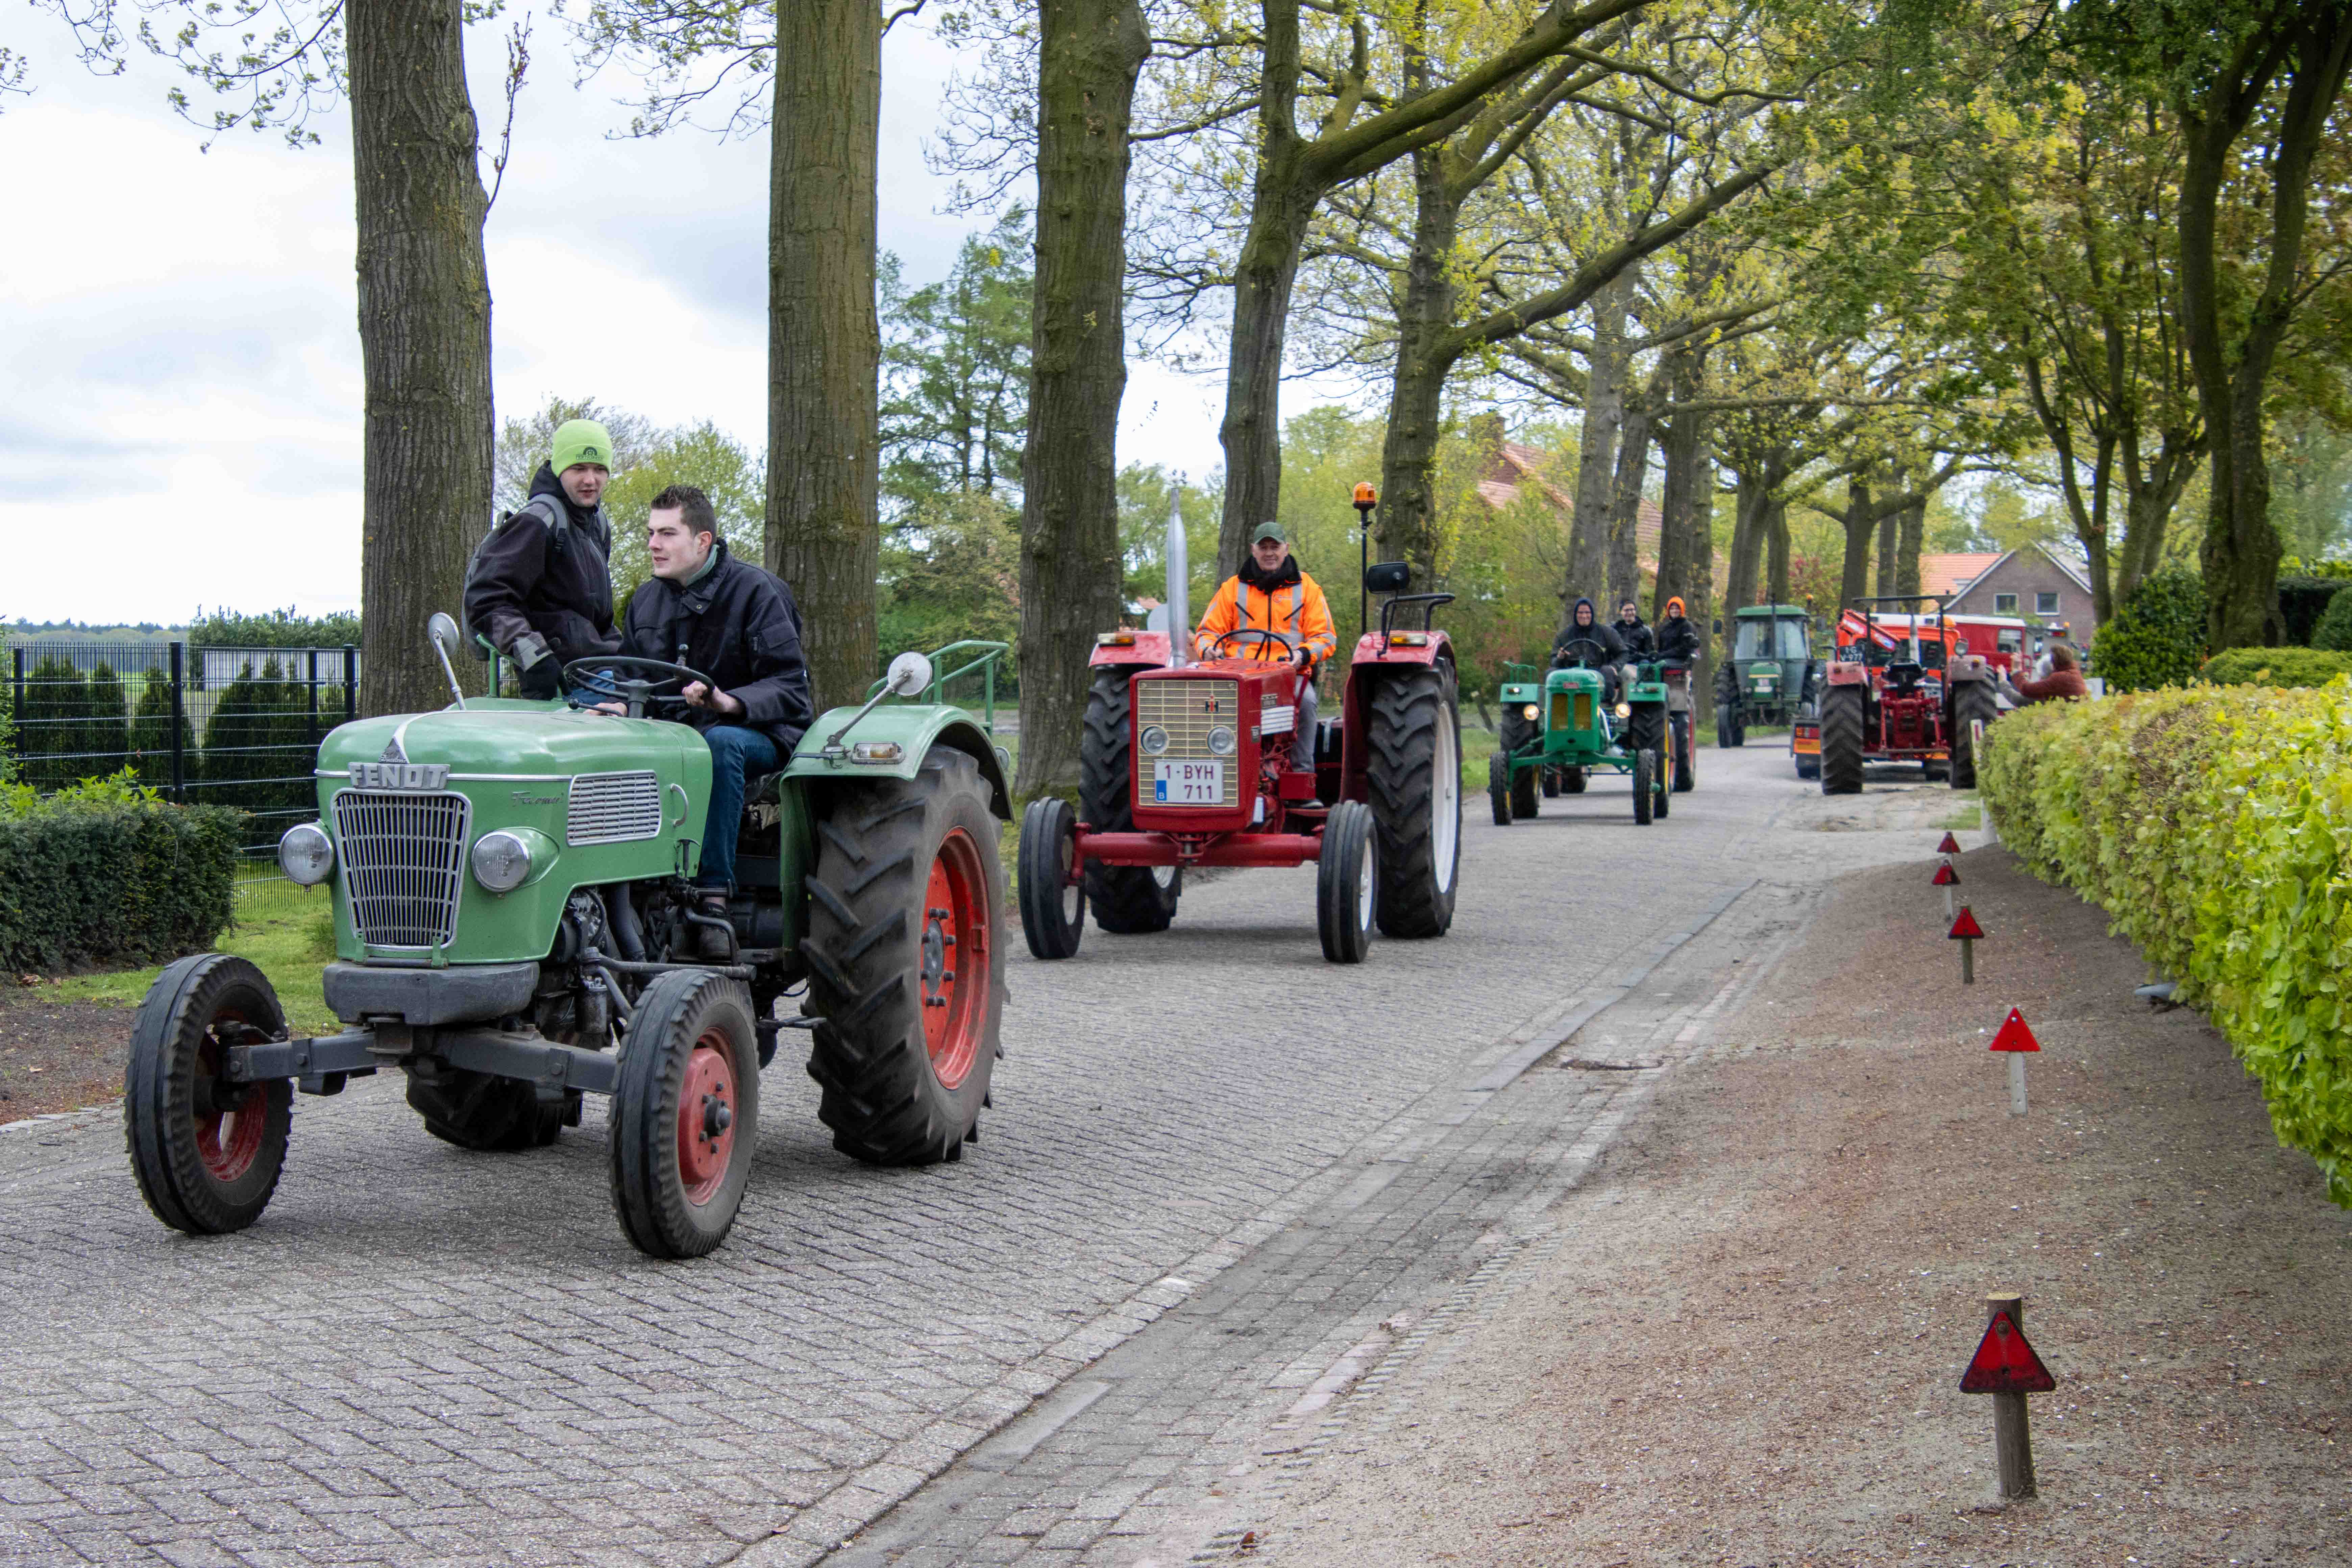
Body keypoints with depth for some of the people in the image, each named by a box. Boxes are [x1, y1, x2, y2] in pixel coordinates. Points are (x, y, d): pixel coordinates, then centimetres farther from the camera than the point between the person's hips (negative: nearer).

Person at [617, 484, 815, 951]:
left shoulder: (756, 592, -8)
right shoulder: (647, 601, 11)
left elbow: (790, 689, -13)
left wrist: (729, 702, -32)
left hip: (758, 733, -5)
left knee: (720, 743, -40)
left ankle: (714, 895, -39)